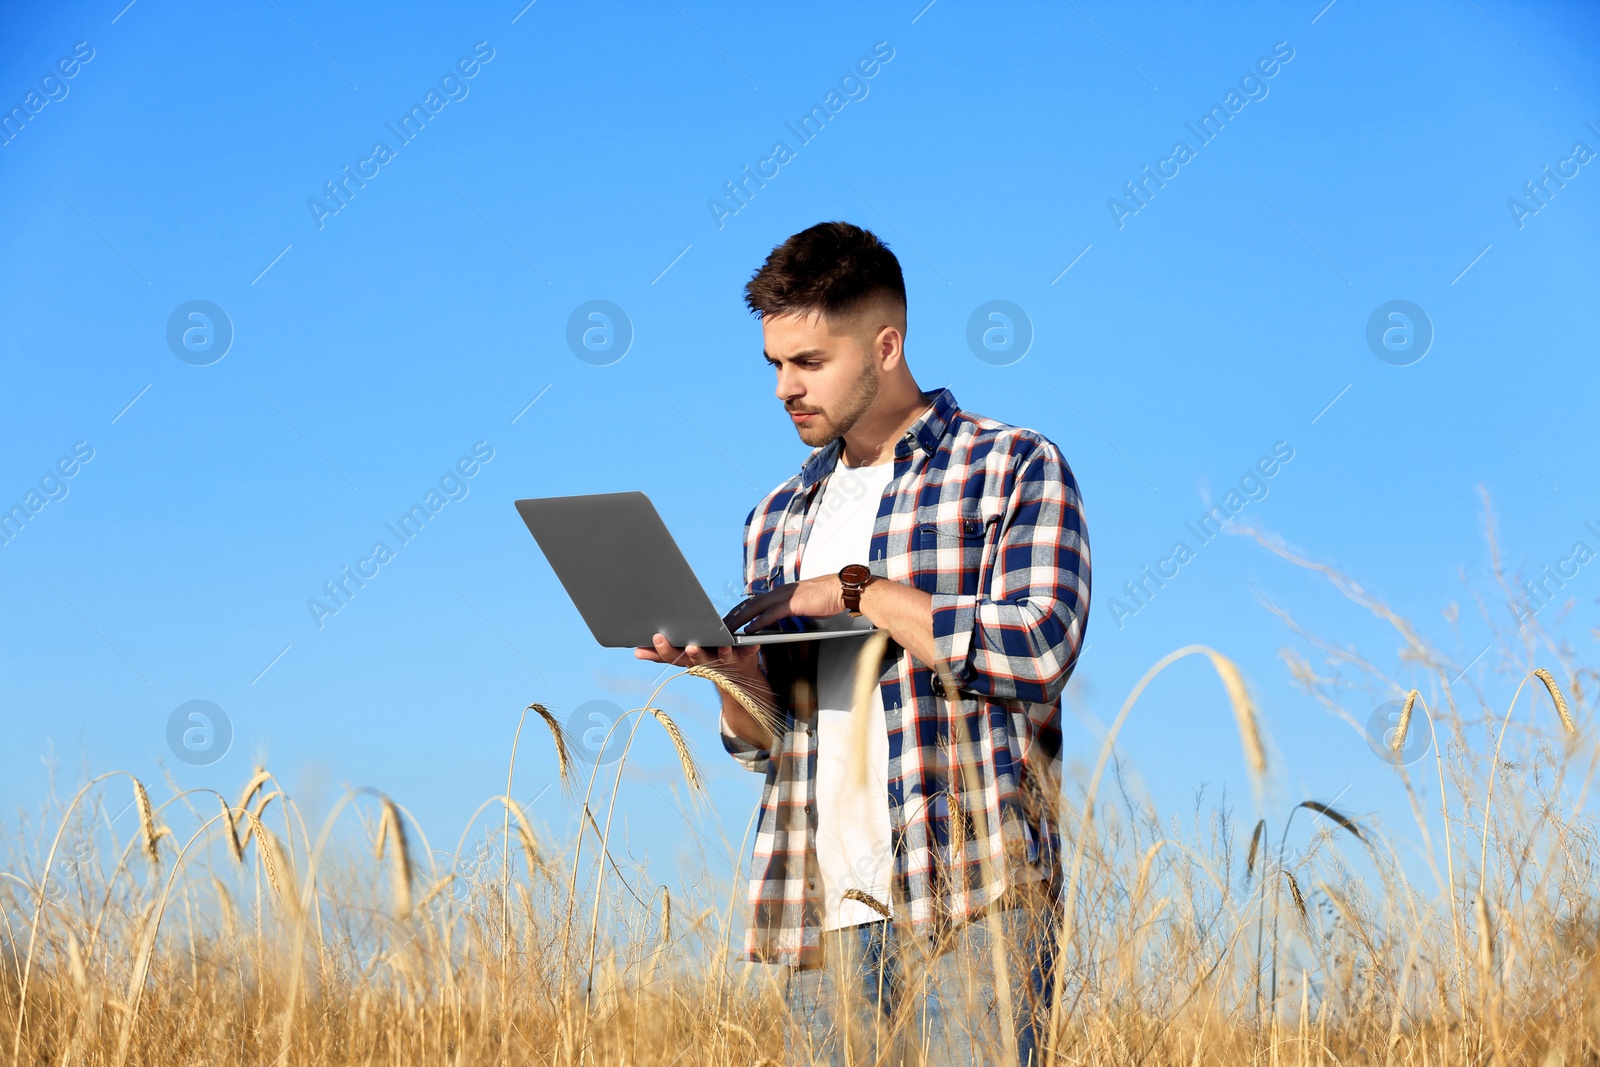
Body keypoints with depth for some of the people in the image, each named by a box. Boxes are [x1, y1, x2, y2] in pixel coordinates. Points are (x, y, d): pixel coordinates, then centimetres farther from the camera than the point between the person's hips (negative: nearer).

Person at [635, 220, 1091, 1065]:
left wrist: (858, 591, -10)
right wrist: (730, 668, -3)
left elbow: (1038, 651, -12)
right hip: (821, 902, 5)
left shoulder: (1012, 467, 3)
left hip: (968, 894, -5)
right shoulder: (779, 518, 19)